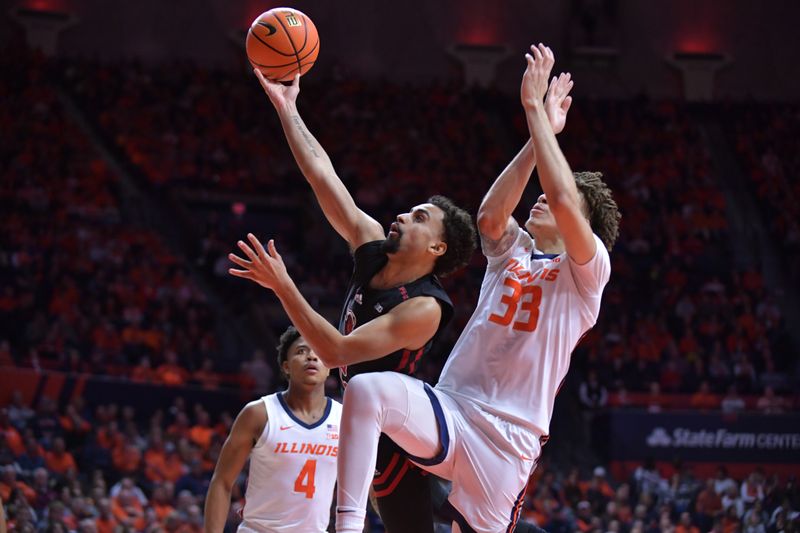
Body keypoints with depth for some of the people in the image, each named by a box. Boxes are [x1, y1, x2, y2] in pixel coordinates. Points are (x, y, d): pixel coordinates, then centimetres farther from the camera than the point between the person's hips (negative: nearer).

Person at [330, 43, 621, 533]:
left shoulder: (586, 271, 3)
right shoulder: (513, 251, 19)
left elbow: (561, 199, -14)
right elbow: (490, 216, -4)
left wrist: (535, 109, -8)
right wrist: (540, 136, -5)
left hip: (509, 437, -4)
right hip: (449, 410, 4)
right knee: (367, 390, -27)